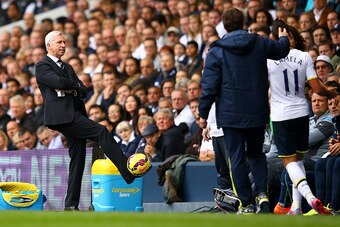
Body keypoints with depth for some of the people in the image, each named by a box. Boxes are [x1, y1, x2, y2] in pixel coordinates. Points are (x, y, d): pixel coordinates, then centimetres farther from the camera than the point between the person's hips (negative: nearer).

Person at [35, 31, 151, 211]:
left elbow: (83, 91, 16)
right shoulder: (43, 66, 0)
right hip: (63, 115, -9)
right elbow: (59, 82, -19)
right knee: (101, 132, -20)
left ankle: (71, 204, 9)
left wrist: (73, 89, -5)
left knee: (77, 159, 6)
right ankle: (129, 172, -23)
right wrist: (75, 86, 0)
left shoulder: (67, 67, 26)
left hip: (75, 116, 9)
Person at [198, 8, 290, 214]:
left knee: (237, 158, 4)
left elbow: (209, 86, -8)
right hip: (257, 113, 3)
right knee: (256, 153, 18)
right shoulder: (260, 44, 0)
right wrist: (284, 38, 45)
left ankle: (246, 204, 2)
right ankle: (262, 193, -3)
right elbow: (282, 50, 22)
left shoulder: (217, 51, -8)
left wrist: (203, 114, 1)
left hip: (230, 114, -3)